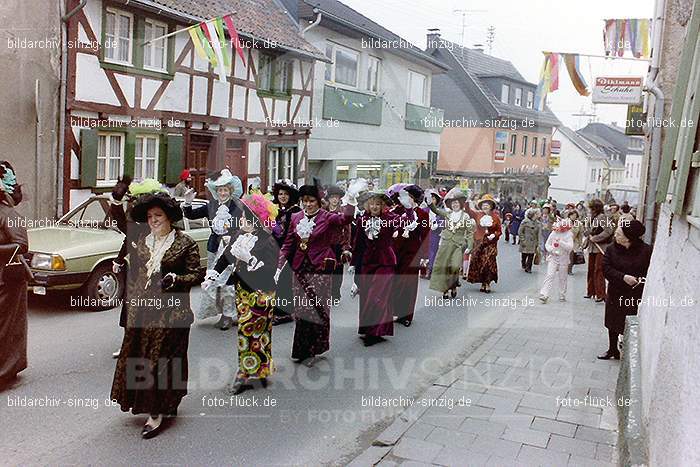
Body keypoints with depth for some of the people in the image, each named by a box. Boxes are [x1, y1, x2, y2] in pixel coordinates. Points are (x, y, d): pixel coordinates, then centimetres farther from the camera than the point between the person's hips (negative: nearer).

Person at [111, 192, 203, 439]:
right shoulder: (140, 243, 11)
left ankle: (158, 414, 5)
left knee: (162, 359, -2)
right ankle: (143, 400, 26)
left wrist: (174, 279, -18)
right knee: (138, 356, 8)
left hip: (171, 311, -5)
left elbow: (196, 275, -6)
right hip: (142, 311, 5)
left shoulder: (185, 244, -4)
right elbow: (133, 277, 16)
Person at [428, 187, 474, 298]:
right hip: (445, 244, 3)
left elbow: (470, 233, 1)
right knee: (443, 266, 0)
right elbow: (436, 210, -1)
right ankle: (445, 289, 11)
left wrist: (469, 246, -6)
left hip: (458, 245, -3)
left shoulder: (466, 216, 2)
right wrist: (431, 202, -19)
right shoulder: (447, 214, 9)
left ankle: (453, 287, 10)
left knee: (455, 266, -14)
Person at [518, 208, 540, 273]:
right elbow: (520, 232, -5)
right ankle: (524, 266, 29)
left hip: (533, 243, 4)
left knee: (531, 256, -1)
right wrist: (523, 240, -9)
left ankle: (528, 268, 10)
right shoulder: (525, 222, -8)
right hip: (526, 243, -4)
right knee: (524, 255, 6)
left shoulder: (537, 223, 6)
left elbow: (538, 234, 11)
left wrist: (537, 243, 8)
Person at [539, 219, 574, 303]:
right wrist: (552, 250, -11)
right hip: (553, 257, 1)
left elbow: (570, 247, -15)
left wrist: (561, 242, -25)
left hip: (563, 258, 0)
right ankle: (544, 295, -14)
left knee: (562, 278, 10)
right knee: (550, 275, -9)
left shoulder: (568, 235, -5)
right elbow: (547, 244, 7)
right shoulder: (553, 233, 2)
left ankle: (562, 296, 23)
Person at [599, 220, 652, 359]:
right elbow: (606, 269, -9)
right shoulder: (611, 249, -3)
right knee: (613, 323, 15)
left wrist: (643, 278, -22)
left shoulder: (646, 250, -10)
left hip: (636, 295, -3)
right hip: (616, 293, 3)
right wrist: (623, 277, -22)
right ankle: (612, 350, 34)